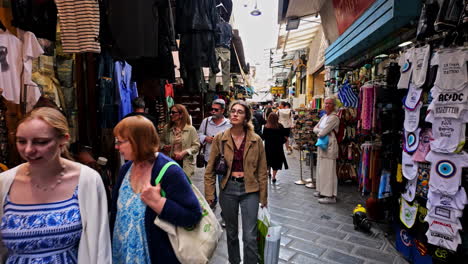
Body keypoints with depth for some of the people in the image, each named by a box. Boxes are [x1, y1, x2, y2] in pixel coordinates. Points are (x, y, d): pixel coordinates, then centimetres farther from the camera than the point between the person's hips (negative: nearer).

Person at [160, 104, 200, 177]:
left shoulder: (190, 129, -6)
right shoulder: (167, 128, 4)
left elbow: (196, 146, -6)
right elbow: (162, 141, 19)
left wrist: (184, 152, -17)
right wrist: (163, 146, -3)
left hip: (185, 164, -2)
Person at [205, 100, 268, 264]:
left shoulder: (256, 140, -4)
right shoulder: (220, 139, -4)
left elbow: (262, 170, 1)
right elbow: (210, 169, -1)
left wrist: (263, 196, 3)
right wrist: (209, 194, -3)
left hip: (250, 190, -1)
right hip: (228, 189, 1)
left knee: (250, 236, 1)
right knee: (231, 233, 18)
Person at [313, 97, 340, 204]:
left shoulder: (334, 117, -14)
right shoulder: (324, 116, 15)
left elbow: (323, 132, -20)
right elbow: (315, 128, 12)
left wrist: (319, 133, 1)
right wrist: (321, 131, -8)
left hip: (330, 146, -9)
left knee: (328, 170, -6)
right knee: (321, 169, 15)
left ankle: (331, 196, 2)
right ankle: (322, 191, 28)